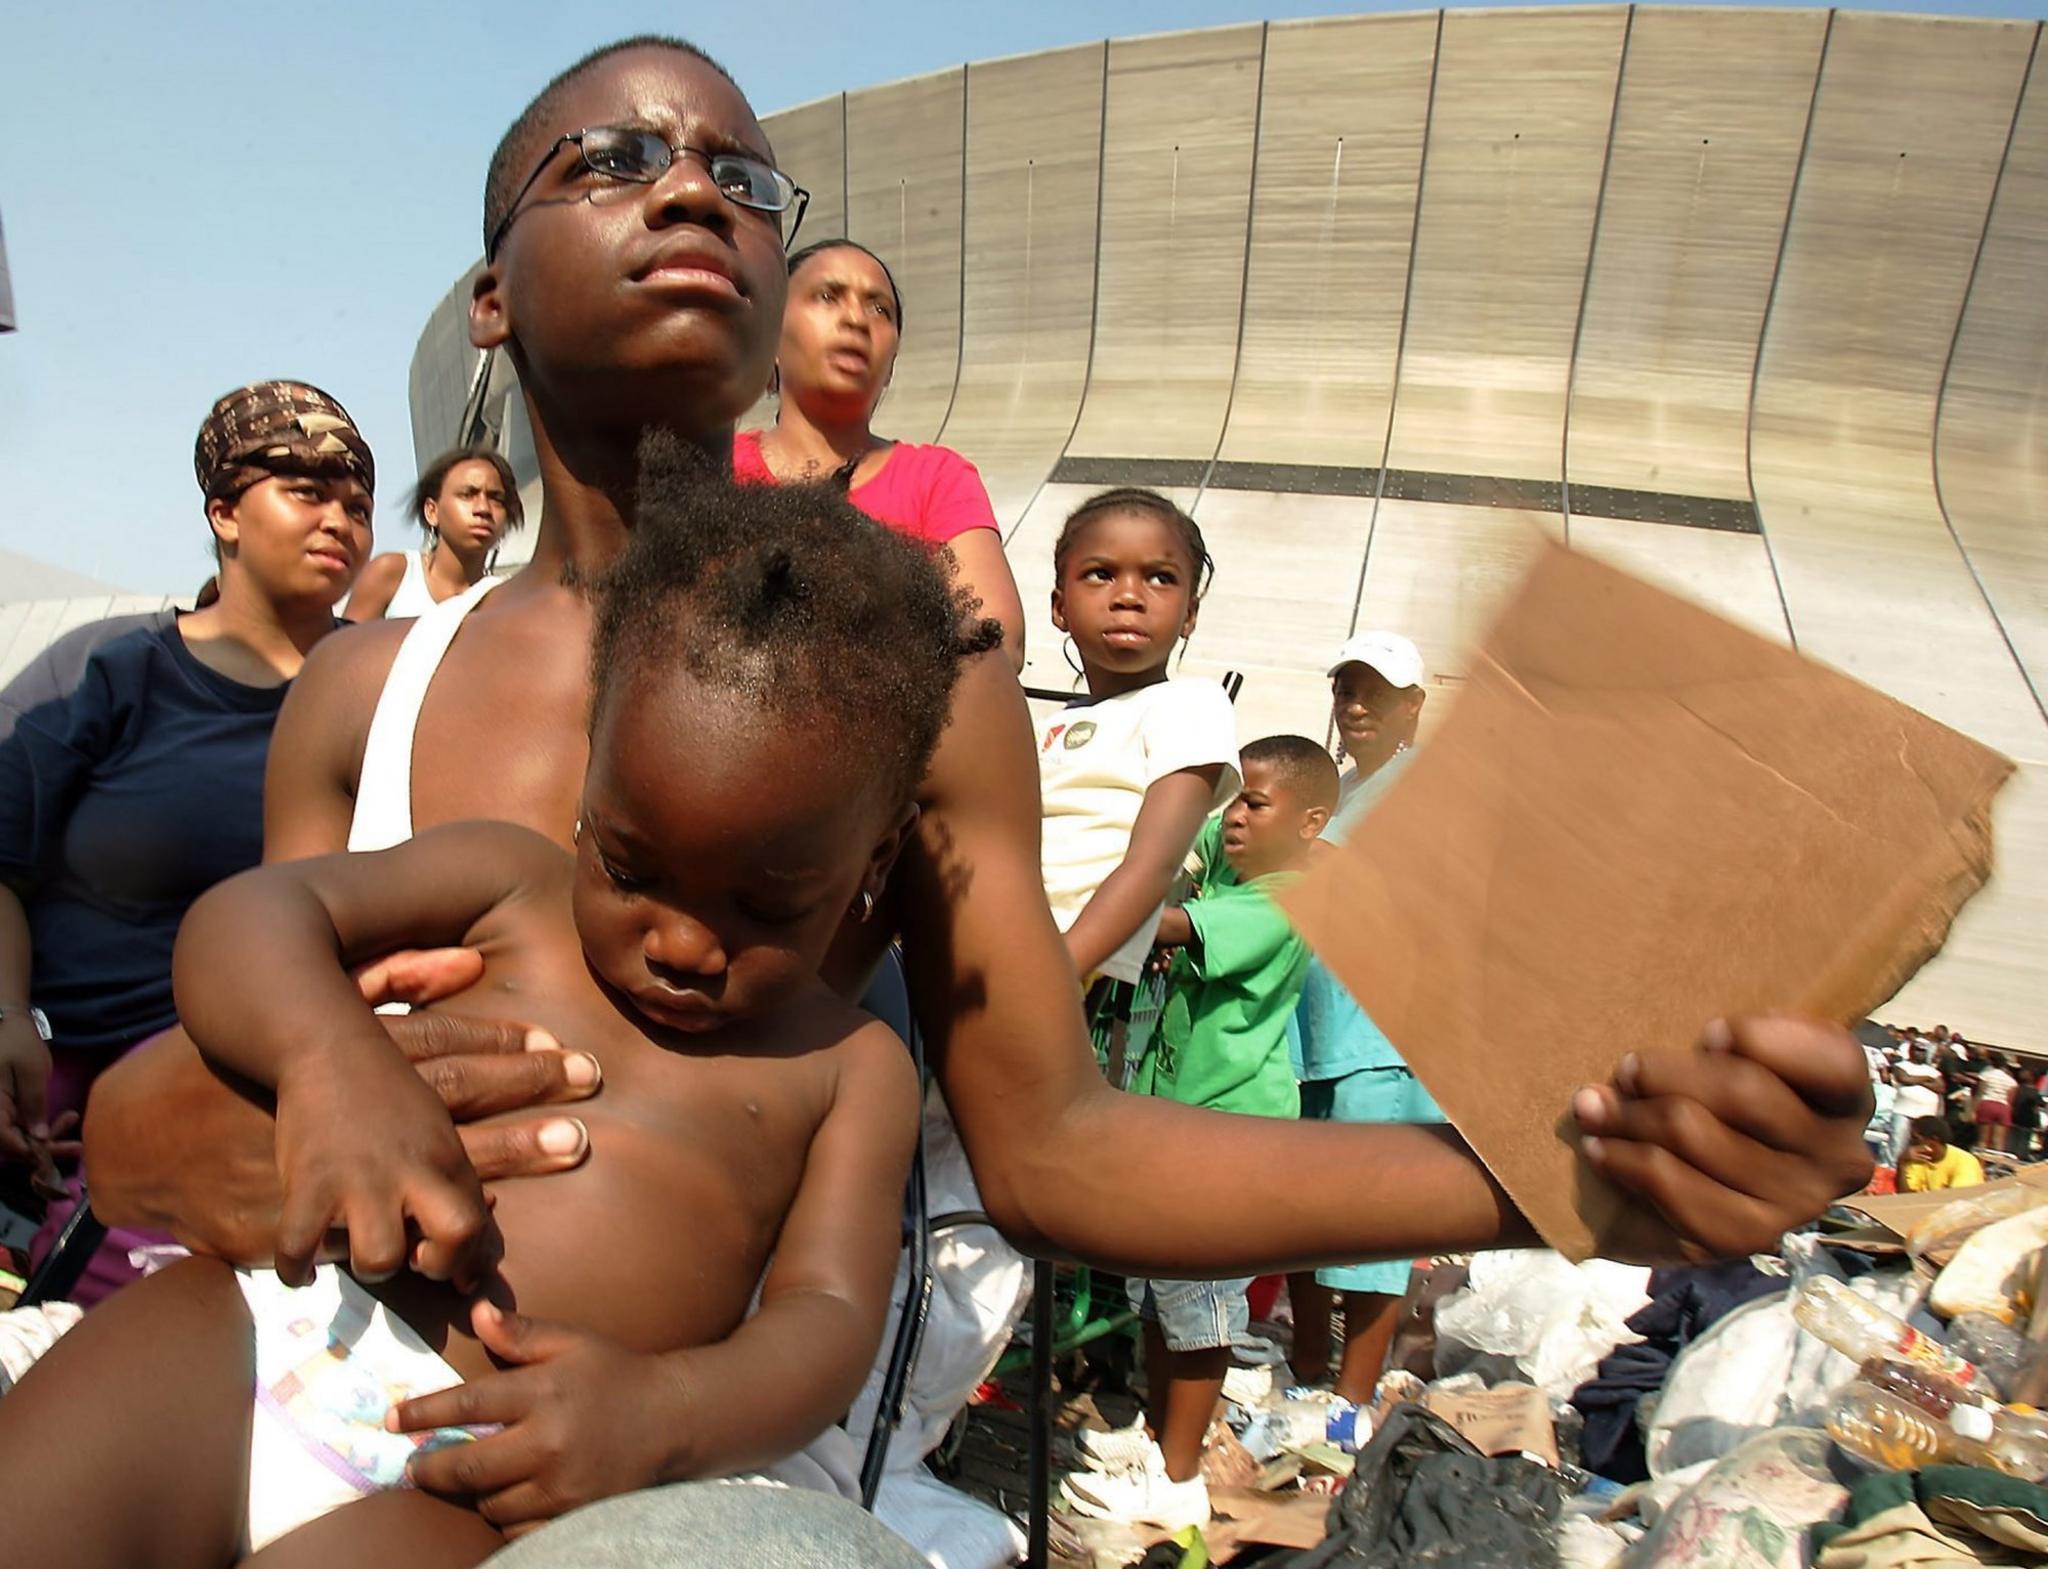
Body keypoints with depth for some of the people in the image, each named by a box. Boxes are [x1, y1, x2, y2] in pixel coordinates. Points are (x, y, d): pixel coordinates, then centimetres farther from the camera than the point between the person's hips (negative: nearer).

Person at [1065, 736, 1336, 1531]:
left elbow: (1172, 927, -33)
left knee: (1196, 1301, 4)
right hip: (1172, 1110, 9)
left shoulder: (1280, 906, -20)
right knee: (1154, 1292, 20)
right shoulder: (1227, 876, 6)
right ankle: (1156, 1433, 39)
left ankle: (1177, 1481, 20)